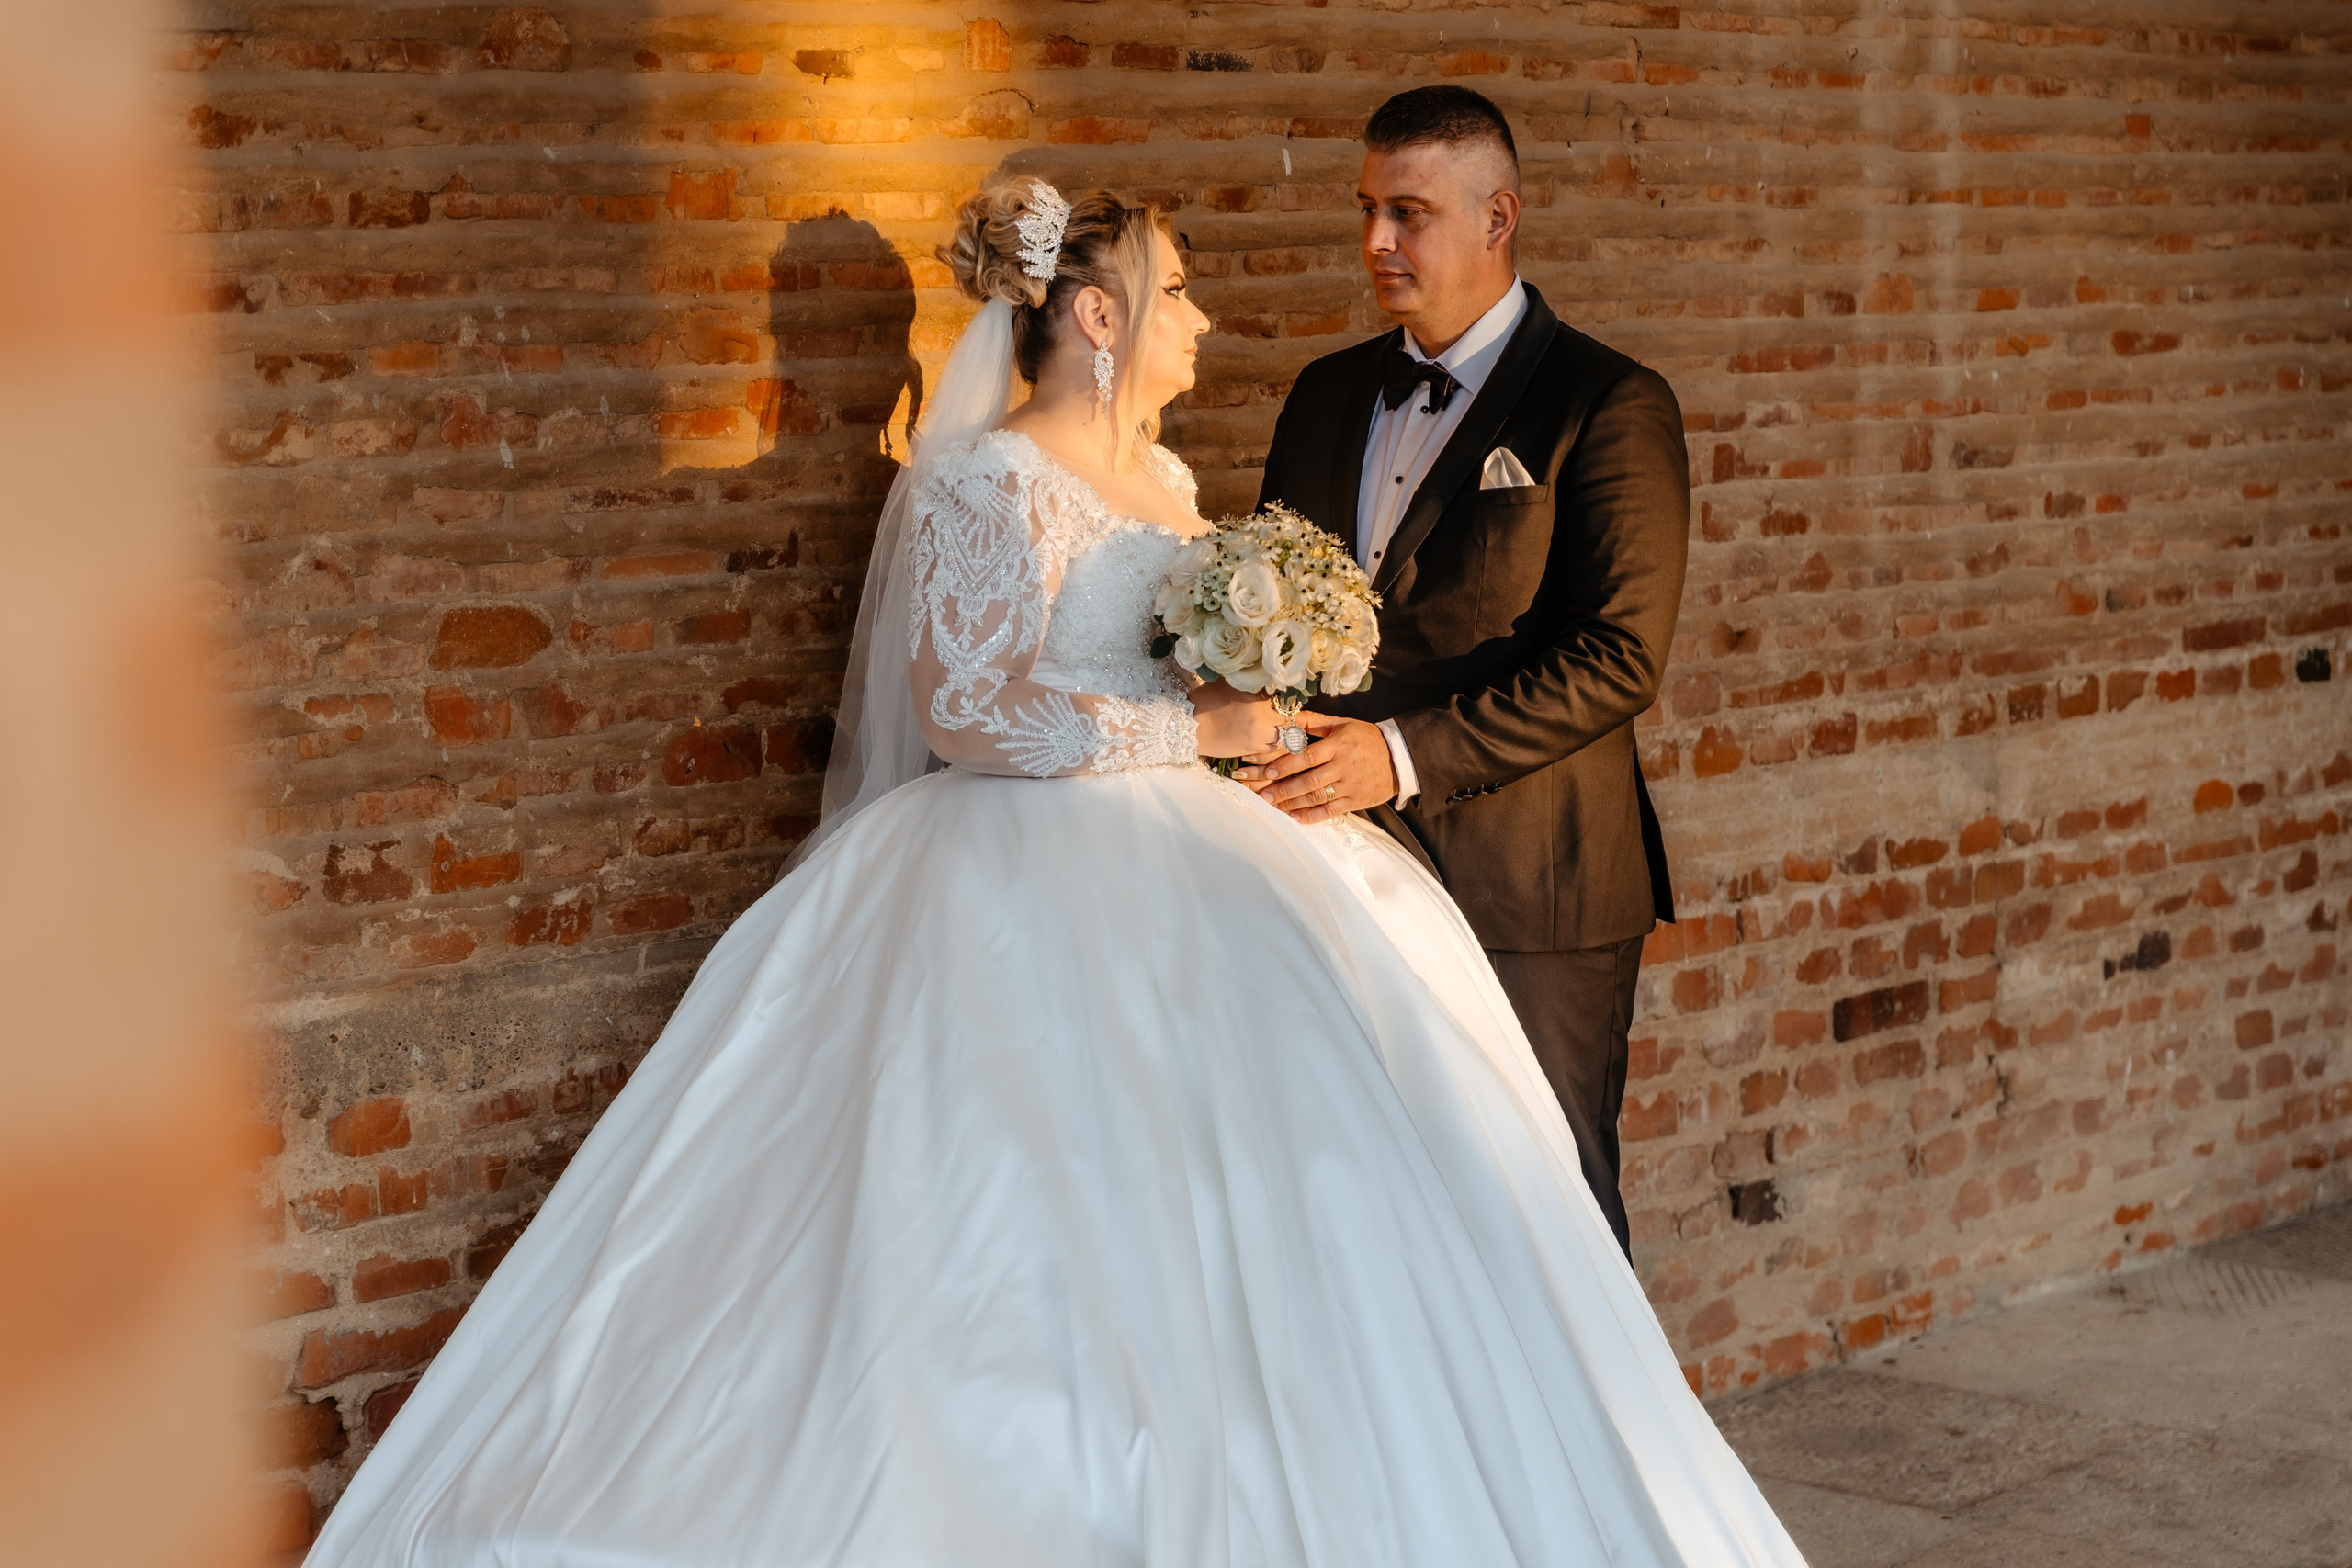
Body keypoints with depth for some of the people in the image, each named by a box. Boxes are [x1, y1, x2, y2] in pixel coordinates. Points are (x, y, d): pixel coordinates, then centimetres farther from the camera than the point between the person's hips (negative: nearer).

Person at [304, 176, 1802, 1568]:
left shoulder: (1167, 481, 16)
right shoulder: (987, 480, -11)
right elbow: (969, 712, -18)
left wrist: (1262, 713, 4)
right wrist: (1193, 729, -16)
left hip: (1170, 883, 9)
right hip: (1034, 894, -9)